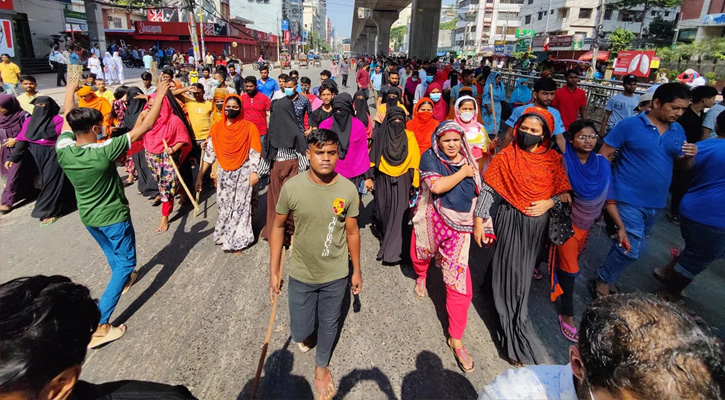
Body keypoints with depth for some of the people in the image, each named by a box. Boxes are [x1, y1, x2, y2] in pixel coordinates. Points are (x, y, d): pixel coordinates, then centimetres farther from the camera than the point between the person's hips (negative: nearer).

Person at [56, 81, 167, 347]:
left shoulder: (63, 151, -13)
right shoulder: (104, 151, -28)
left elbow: (67, 122, 8)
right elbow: (145, 126, -26)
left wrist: (69, 92, 24)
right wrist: (160, 94, -19)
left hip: (88, 217, 7)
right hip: (113, 216, -6)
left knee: (112, 253, 31)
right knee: (126, 262, 5)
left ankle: (123, 279, 60)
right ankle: (100, 326, 0)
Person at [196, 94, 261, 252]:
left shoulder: (249, 127, -5)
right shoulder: (216, 128, 2)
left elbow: (255, 152, -5)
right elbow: (209, 153, 4)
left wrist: (254, 172, -14)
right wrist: (200, 176, 2)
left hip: (243, 173, -3)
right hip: (224, 173, 3)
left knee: (240, 206, 1)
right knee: (224, 205, 10)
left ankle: (238, 240, 15)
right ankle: (224, 235, 28)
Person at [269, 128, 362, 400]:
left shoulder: (348, 190, -15)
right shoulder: (292, 187, -17)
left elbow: (352, 232, -3)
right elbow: (278, 226, -4)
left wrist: (356, 270, 6)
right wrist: (274, 270, -2)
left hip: (336, 275, 0)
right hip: (301, 274, 0)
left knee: (329, 324, 18)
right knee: (300, 331, 12)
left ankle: (322, 366, 49)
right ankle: (308, 332, 52)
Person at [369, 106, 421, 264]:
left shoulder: (409, 137, 0)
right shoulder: (380, 136, 0)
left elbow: (414, 161, 1)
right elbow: (373, 158, 3)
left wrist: (413, 182, -3)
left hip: (402, 181, -1)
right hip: (383, 180, 1)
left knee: (399, 213, -5)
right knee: (383, 210, 8)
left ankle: (394, 250, 0)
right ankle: (384, 237, 36)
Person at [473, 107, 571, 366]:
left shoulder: (554, 160, 0)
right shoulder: (506, 156, -7)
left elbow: (565, 193, 7)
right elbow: (488, 190, -6)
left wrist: (549, 202, -14)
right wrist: (479, 222, -9)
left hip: (537, 226, 3)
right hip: (509, 221, -3)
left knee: (522, 272, 16)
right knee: (511, 273, 1)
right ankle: (517, 341, 14)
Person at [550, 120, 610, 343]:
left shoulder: (603, 164, -4)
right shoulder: (563, 160, -18)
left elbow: (607, 197, 2)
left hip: (587, 223, 5)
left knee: (569, 259, 21)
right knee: (569, 267, -2)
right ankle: (567, 314, 12)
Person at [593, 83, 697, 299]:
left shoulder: (678, 131, 8)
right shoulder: (629, 125, -10)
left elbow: (685, 166, 15)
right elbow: (604, 156, -9)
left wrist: (691, 156, -8)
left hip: (655, 202, 7)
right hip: (628, 200, -7)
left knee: (628, 248, 16)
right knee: (631, 248, -12)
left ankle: (605, 277, 35)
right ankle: (602, 283, 9)